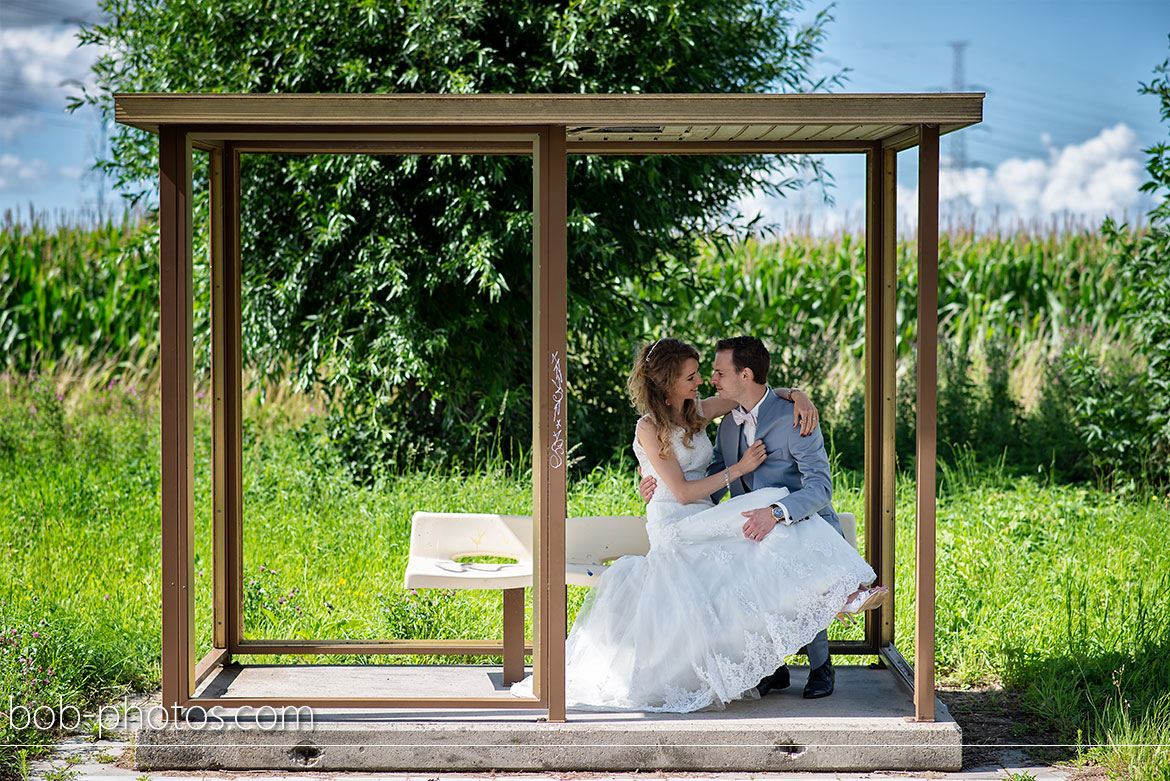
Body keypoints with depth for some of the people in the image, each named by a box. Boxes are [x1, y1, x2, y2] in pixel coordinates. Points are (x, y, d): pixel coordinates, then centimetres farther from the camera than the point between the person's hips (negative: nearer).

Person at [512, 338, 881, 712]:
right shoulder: (650, 428, -5)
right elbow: (683, 491, -11)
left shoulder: (697, 412, 14)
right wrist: (740, 468, -9)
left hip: (705, 523, 8)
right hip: (675, 526, -8)